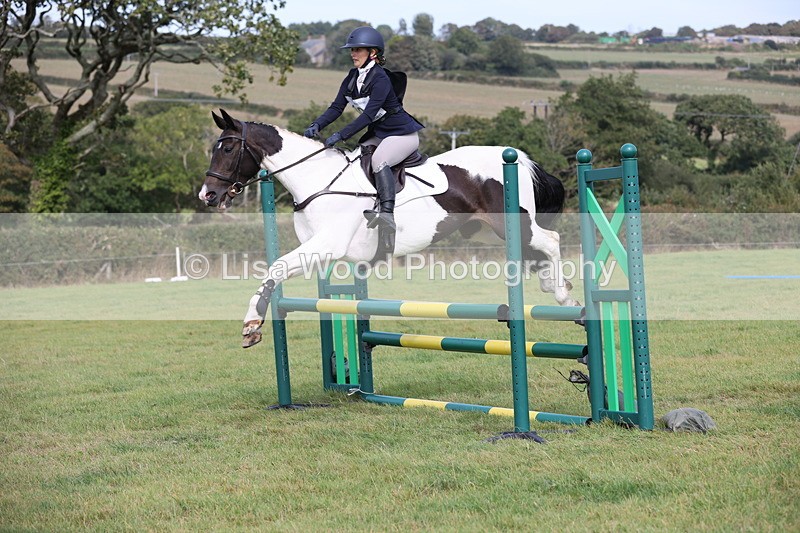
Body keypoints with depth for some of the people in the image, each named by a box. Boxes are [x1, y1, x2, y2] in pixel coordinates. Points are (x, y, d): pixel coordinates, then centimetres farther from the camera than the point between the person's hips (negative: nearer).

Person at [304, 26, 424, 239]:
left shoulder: (380, 79, -22)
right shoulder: (352, 78, 4)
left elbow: (368, 115, -29)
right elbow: (337, 107, 0)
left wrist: (340, 135, -35)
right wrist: (317, 125, -19)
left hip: (403, 133, -10)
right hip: (379, 134, 10)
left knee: (379, 159, -33)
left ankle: (387, 214, -43)